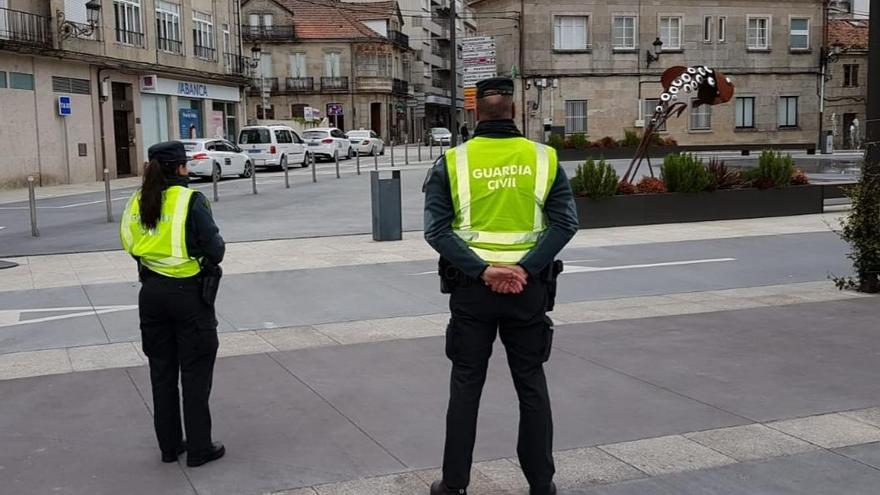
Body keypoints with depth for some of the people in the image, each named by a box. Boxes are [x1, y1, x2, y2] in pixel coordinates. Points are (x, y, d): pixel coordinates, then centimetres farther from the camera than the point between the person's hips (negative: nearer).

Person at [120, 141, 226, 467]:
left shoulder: (138, 202, 2)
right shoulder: (190, 201, -15)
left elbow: (131, 245, 8)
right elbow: (215, 249, -16)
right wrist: (215, 251, 5)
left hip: (152, 291, 5)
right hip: (189, 292, -5)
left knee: (162, 371, 16)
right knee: (195, 372, 6)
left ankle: (169, 445, 25)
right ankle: (199, 448, 12)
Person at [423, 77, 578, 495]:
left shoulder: (452, 162, -3)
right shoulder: (544, 159, -1)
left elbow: (436, 229, -11)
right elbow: (565, 222, -8)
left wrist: (481, 270, -14)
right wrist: (526, 269, -13)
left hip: (471, 288, 0)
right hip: (529, 287, 1)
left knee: (466, 386, 11)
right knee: (531, 385, 12)